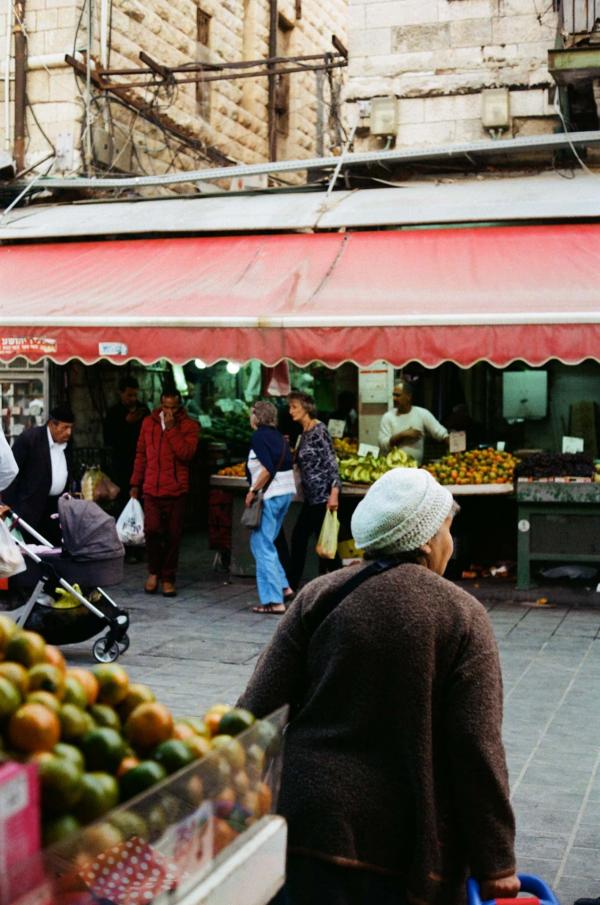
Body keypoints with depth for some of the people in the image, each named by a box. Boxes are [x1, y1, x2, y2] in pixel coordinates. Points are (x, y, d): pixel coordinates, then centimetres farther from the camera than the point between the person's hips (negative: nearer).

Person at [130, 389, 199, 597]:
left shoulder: (189, 426, -1)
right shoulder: (149, 422, 9)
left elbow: (186, 453, -16)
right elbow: (141, 454, 15)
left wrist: (171, 428, -17)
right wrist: (135, 483, 13)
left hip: (176, 490, -1)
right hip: (151, 488, 2)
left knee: (173, 535, 3)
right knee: (152, 530, -9)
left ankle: (168, 578, 16)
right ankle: (154, 571, 14)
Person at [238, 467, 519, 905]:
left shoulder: (320, 597, -3)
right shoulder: (462, 615, -8)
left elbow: (259, 708, -4)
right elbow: (479, 750, -11)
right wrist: (495, 864, -4)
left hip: (310, 822, 2)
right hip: (412, 844, -1)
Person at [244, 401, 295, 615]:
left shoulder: (259, 436, -10)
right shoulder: (278, 436, 14)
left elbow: (268, 469, -21)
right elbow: (286, 466, 13)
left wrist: (253, 491, -13)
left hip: (270, 495, -9)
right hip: (286, 492, 9)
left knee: (263, 547, -4)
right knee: (265, 543, 21)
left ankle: (274, 601, -5)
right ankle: (283, 586, 20)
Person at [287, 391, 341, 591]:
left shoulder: (319, 430, -12)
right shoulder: (304, 433, 13)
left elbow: (331, 462, -19)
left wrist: (334, 493, -25)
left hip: (323, 496, -9)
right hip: (311, 497, 9)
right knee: (298, 538, 12)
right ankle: (291, 586, 20)